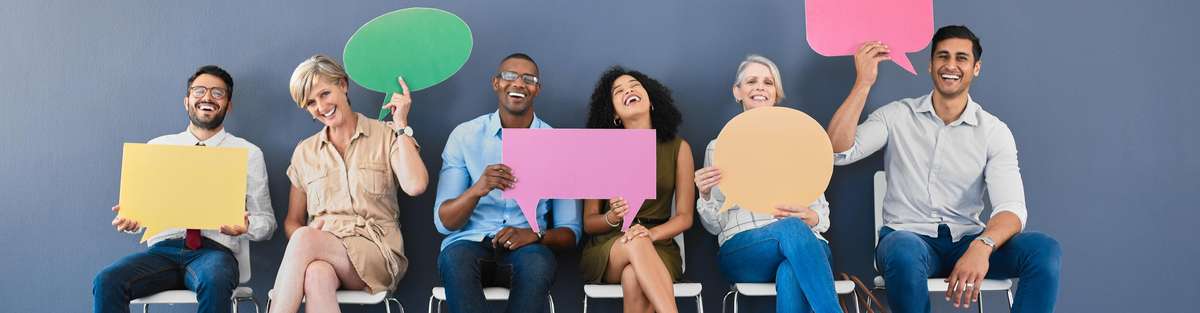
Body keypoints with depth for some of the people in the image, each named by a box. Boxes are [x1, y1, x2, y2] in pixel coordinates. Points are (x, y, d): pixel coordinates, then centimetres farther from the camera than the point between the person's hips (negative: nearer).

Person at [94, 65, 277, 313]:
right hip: (163, 249, 2)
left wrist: (245, 226, -14)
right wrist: (129, 219, -8)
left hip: (215, 249, -2)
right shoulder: (157, 147, 16)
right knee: (106, 281, -26)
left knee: (215, 282, -37)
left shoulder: (248, 153, 10)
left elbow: (267, 222, 9)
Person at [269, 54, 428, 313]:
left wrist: (401, 126, -6)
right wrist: (308, 234, -6)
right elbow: (292, 222, 19)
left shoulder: (386, 136, 7)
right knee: (317, 274, -36)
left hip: (378, 256, -2)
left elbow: (415, 186, -12)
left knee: (304, 239, -31)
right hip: (322, 252, 2)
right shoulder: (304, 152, 17)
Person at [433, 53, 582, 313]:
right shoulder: (464, 135, 4)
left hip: (526, 250, 0)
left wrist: (534, 235, -15)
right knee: (455, 257, -35)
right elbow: (444, 223, -1)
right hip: (469, 244, 0)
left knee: (539, 263, -35)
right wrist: (477, 189, -21)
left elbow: (570, 232, 7)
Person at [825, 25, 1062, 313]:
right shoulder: (897, 116, 3)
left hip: (968, 243, 2)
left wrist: (982, 246, -33)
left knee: (1044, 250, -25)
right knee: (905, 253, -38)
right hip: (907, 238, -2)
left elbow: (1011, 208, -11)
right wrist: (864, 83, -16)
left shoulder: (995, 132, 2)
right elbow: (838, 152, -11)